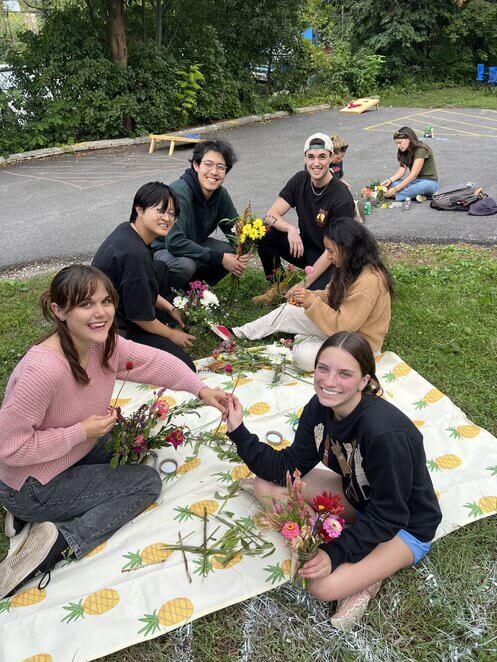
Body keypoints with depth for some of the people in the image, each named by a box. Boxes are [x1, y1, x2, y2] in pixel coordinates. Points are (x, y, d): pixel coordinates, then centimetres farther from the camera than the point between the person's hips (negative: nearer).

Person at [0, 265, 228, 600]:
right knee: (148, 482, -3)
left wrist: (201, 389, -13)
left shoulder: (103, 343, -11)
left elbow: (154, 360, -1)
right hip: (29, 487, -7)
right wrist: (83, 431, -25)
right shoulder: (44, 370, -35)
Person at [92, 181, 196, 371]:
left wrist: (170, 308, 17)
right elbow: (140, 316, -21)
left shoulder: (126, 230, 0)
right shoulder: (133, 255, -31)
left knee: (161, 269, 22)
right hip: (116, 332, -10)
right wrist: (172, 335, -4)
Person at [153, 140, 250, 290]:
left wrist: (243, 254, -20)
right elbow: (174, 242, -36)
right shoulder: (179, 193, -28)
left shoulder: (221, 195, -5)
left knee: (235, 253, -9)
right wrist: (219, 258, -32)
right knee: (185, 265, -37)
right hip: (161, 249, -7)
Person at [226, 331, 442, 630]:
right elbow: (289, 467, -10)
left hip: (405, 527, -7)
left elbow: (388, 518, -26)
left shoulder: (385, 434, -36)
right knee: (265, 484, -6)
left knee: (325, 585, -28)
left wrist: (336, 553, -31)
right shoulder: (319, 408, -14)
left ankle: (367, 572, 3)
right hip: (356, 496, 7)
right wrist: (239, 433, -18)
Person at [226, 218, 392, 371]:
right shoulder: (351, 268, -3)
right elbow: (332, 295, 8)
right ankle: (239, 333, 15)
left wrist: (311, 302, -33)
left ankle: (307, 341, 5)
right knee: (285, 311, 3)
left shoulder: (368, 283, -33)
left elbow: (344, 326, -32)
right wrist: (310, 296, -13)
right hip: (340, 322, 9)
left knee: (304, 356, -28)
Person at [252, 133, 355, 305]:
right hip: (304, 247, 5)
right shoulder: (300, 180, -5)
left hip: (329, 259, -5)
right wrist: (291, 228, -31)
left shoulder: (342, 198, -22)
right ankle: (277, 286, 0)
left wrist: (304, 284, -26)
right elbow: (271, 215, -8)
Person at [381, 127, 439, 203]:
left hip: (429, 182, -7)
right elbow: (401, 170, -2)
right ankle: (416, 195, -28)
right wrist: (389, 180, -21)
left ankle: (395, 196, -38)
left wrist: (395, 189, -31)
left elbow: (413, 176, -25)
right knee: (387, 184, -16)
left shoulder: (421, 151, -19)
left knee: (424, 186, -45)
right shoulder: (405, 152, 7)